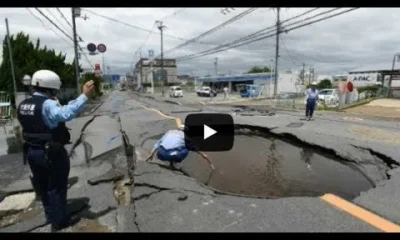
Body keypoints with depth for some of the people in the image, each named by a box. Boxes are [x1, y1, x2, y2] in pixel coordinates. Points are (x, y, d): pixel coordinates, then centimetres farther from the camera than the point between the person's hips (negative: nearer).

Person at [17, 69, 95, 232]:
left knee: (41, 185, 22)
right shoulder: (47, 104, -24)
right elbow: (65, 114, -43)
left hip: (31, 152, 9)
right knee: (57, 187, 9)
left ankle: (50, 216, 42)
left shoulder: (23, 105, 6)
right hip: (52, 154, -8)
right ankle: (58, 221, 23)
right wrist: (84, 96, -44)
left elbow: (31, 126, 14)